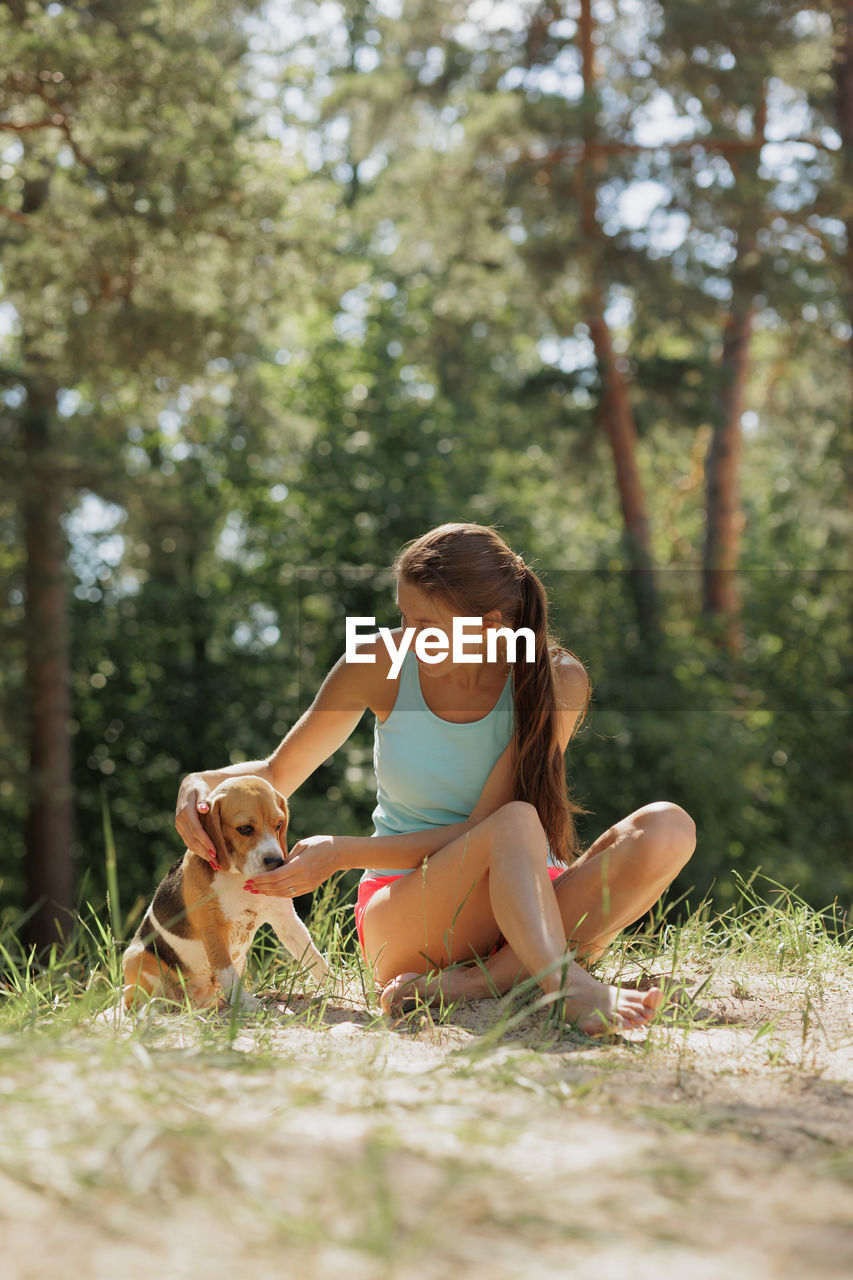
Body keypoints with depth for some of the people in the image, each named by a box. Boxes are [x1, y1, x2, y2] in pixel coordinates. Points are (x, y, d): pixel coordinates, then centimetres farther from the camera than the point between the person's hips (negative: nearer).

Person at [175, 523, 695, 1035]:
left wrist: (340, 853, -22)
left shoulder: (558, 680, -12)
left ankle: (471, 984, -37)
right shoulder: (381, 663, -6)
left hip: (527, 903, 1)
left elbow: (478, 830, -16)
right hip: (403, 913, -1)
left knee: (666, 827, -29)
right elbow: (278, 774, 8)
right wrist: (203, 783, -14)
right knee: (517, 822, -34)